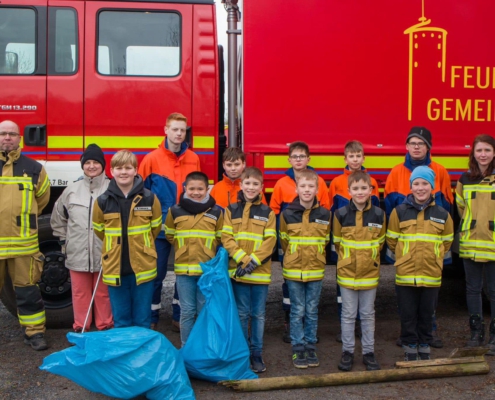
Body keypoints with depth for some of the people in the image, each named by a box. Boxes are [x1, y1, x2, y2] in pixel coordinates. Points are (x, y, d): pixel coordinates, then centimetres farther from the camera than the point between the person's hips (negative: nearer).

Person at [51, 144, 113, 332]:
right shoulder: (71, 190, 5)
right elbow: (58, 217, 17)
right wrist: (63, 240, 13)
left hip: (104, 254, -2)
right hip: (77, 253, 3)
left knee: (103, 293, 9)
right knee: (80, 292, 11)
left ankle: (105, 327, 20)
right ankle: (80, 328, 22)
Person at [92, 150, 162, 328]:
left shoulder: (149, 198, -4)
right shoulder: (103, 201, -3)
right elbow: (99, 230, 12)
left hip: (143, 268, -1)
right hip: (114, 269, 1)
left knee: (142, 321, 9)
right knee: (120, 321, 12)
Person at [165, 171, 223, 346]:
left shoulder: (216, 212, 0)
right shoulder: (175, 211, 0)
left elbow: (221, 239, 8)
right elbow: (169, 235, 14)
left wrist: (206, 248, 0)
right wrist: (183, 247, 9)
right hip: (183, 269, 0)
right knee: (187, 311, 7)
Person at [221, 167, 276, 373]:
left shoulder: (267, 212, 4)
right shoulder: (232, 210, 4)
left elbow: (270, 241, -3)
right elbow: (226, 238, -3)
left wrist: (254, 261, -15)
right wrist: (243, 258, -14)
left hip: (260, 271, 0)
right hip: (238, 271, 0)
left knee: (258, 315, 7)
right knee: (242, 314, 8)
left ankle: (257, 354, 18)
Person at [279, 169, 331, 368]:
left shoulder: (324, 214, -1)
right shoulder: (287, 214, -6)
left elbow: (325, 241, 12)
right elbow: (284, 240, 7)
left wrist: (315, 259, 12)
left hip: (316, 271, 2)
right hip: (293, 270, -1)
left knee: (312, 312, 9)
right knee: (297, 311, 4)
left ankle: (311, 348, 19)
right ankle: (298, 349, 13)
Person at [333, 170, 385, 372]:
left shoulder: (379, 214, -3)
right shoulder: (341, 214, -7)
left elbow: (380, 242, 9)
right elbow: (337, 242, 4)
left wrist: (370, 260, 7)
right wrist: (347, 260, 7)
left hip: (370, 273, 1)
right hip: (347, 273, -1)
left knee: (368, 314, 11)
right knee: (348, 315, 8)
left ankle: (368, 352, 21)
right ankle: (347, 351, 18)